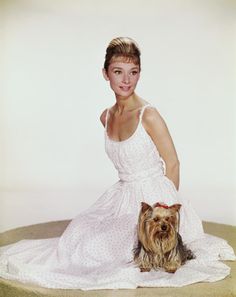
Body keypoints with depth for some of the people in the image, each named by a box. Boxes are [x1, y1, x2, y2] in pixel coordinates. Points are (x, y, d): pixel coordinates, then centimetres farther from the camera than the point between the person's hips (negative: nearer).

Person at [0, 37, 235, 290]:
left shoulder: (148, 115, -17)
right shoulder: (106, 117, 4)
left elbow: (173, 165, -10)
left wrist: (168, 206, -6)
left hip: (153, 197, -7)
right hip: (122, 196, 7)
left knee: (97, 249, -14)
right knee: (80, 231, -1)